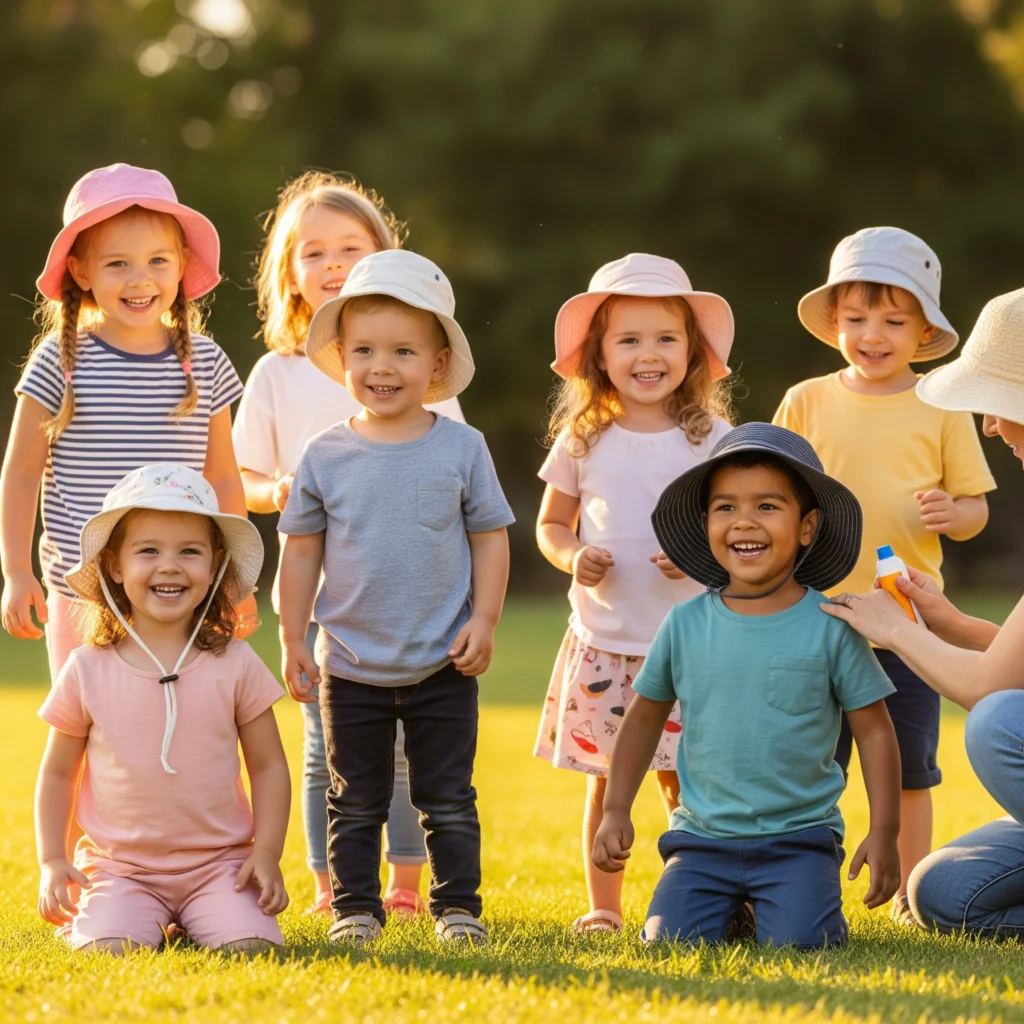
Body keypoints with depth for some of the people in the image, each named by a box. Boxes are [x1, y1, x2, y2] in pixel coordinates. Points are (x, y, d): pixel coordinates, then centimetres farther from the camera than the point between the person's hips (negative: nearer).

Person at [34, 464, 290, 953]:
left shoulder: (234, 665, 0)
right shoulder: (87, 671, -1)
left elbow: (268, 766, 6)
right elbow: (58, 771, 9)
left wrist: (267, 854, -5)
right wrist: (51, 861, -1)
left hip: (219, 862, 1)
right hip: (120, 868, -1)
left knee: (249, 947, -24)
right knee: (109, 953, -27)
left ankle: (193, 925, 8)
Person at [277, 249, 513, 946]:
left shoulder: (462, 449, -4)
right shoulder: (326, 457, -3)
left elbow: (490, 538, 1)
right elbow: (302, 550, 4)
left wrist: (483, 622, -7)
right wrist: (293, 640, 3)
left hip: (443, 665, -1)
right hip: (351, 667, 1)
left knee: (448, 801, 7)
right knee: (355, 803, 9)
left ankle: (457, 906, 17)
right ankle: (355, 907, 18)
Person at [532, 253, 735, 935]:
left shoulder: (713, 438, 0)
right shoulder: (584, 441, 5)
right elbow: (551, 524, 14)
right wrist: (573, 557, -7)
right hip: (603, 641, 1)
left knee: (685, 780, -2)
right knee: (606, 779, 5)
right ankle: (603, 907, 14)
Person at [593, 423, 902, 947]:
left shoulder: (830, 628, -5)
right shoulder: (685, 625, 2)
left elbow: (874, 730, 1)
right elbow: (644, 718, 14)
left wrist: (884, 832, -4)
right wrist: (616, 812, 8)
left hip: (800, 835, -2)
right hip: (703, 836, 2)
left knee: (798, 942, -23)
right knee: (670, 941, -16)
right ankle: (730, 905, 17)